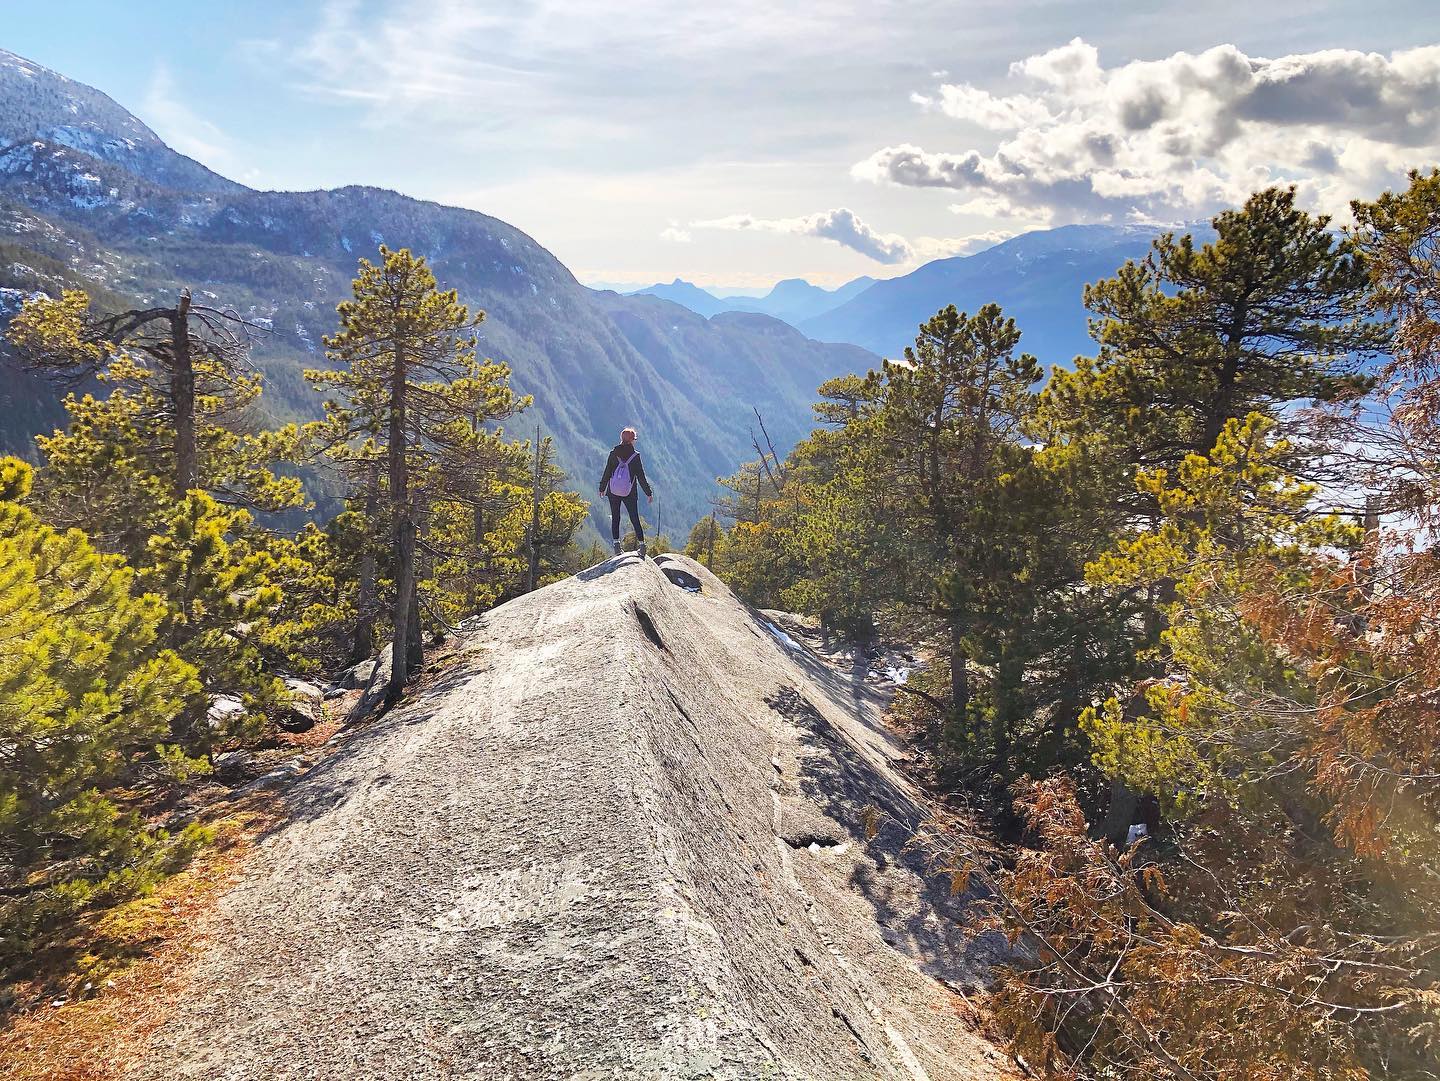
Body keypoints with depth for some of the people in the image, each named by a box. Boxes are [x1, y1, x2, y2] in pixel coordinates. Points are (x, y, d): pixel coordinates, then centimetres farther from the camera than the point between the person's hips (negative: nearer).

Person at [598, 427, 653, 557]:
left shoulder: (614, 453, -4)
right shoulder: (635, 456, -9)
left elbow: (607, 473, 1)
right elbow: (641, 477, -6)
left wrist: (602, 488, 15)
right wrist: (649, 493, 2)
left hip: (613, 492, 1)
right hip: (630, 494, -1)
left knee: (615, 518, 9)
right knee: (635, 519, 5)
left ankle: (616, 545, 3)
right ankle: (642, 545, 2)